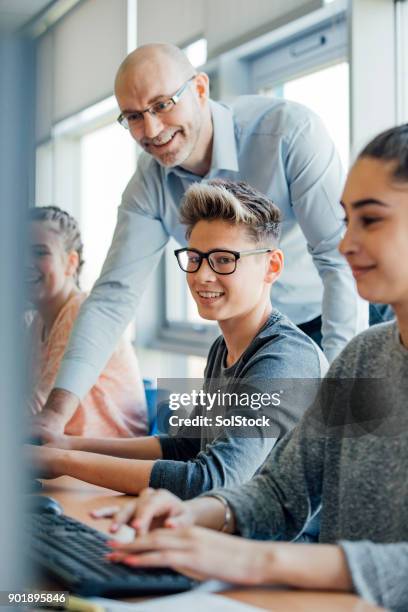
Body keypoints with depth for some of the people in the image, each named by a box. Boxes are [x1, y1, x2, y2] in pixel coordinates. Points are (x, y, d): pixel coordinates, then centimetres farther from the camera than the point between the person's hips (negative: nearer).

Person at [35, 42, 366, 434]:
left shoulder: (290, 130, -28)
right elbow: (114, 295, -14)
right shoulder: (149, 184, -12)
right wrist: (55, 413, -24)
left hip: (343, 318, -4)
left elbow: (343, 257, -30)